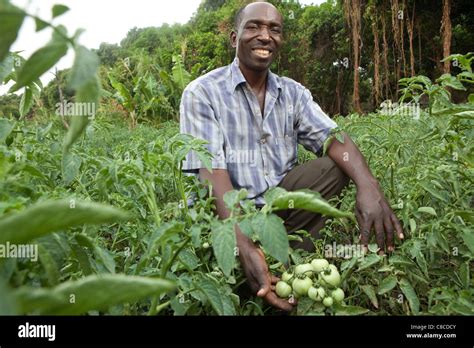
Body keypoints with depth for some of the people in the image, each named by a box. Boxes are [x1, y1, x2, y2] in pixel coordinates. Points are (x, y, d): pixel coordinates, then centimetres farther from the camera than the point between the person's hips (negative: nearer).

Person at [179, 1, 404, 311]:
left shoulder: (292, 92, 6)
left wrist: (368, 185, -30)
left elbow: (332, 137, -6)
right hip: (229, 211, -5)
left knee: (336, 166, -15)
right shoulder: (202, 94, -11)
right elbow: (211, 172, -22)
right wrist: (245, 246, -38)